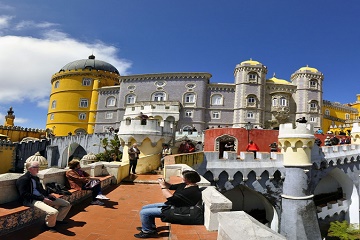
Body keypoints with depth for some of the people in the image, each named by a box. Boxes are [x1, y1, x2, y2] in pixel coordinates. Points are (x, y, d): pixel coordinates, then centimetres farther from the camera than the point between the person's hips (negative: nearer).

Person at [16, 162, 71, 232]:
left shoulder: (36, 177, 17)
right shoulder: (23, 179, -11)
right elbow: (25, 195, -19)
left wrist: (48, 194, 7)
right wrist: (42, 198, -20)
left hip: (42, 197, 9)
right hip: (32, 200, -9)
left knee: (67, 204, 3)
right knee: (53, 212, -34)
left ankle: (58, 219, 24)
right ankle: (50, 225, -2)